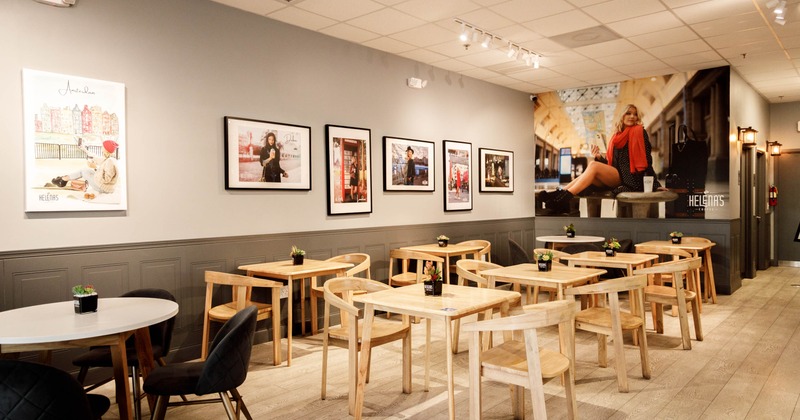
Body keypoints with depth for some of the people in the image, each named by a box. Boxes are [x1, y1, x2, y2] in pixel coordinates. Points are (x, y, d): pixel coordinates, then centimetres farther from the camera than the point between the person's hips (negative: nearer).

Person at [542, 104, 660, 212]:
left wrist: (655, 184, -7)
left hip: (628, 179, -6)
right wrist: (599, 157, -3)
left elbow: (646, 158, -2)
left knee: (593, 165, -27)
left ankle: (565, 197, -39)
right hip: (615, 178, 6)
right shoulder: (616, 136, 19)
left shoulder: (639, 132, 3)